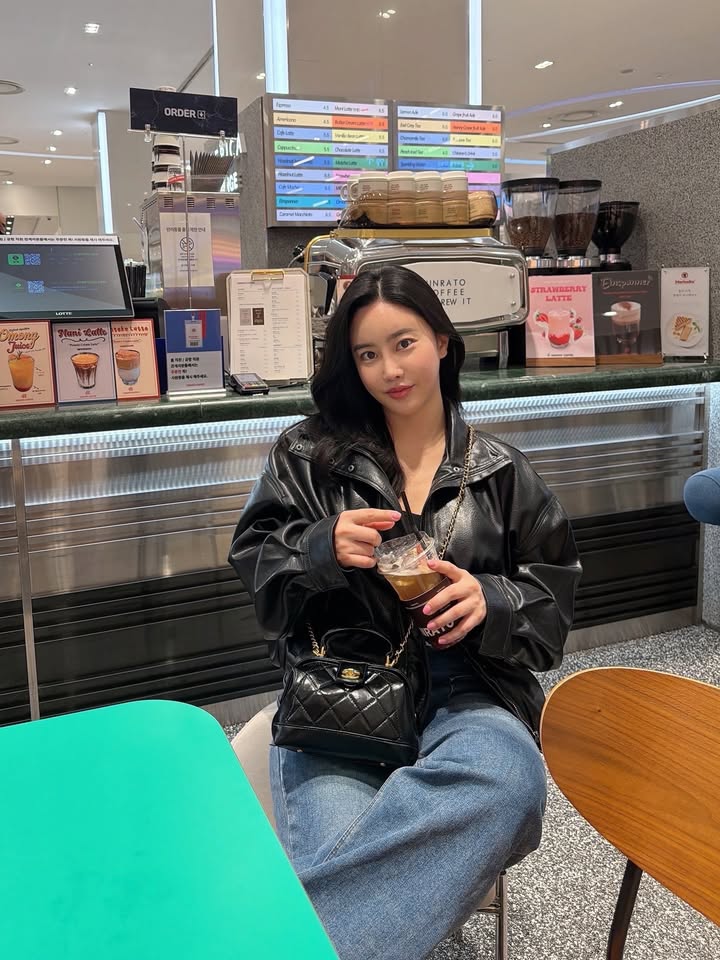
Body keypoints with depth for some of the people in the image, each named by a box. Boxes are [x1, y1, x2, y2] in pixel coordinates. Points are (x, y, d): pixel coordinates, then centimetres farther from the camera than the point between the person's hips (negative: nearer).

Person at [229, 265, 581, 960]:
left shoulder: (502, 472, 12)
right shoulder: (310, 454, 9)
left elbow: (553, 603, 12)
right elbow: (252, 565, 8)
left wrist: (492, 601, -11)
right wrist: (323, 549, -13)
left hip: (462, 691, 2)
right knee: (340, 845, -36)